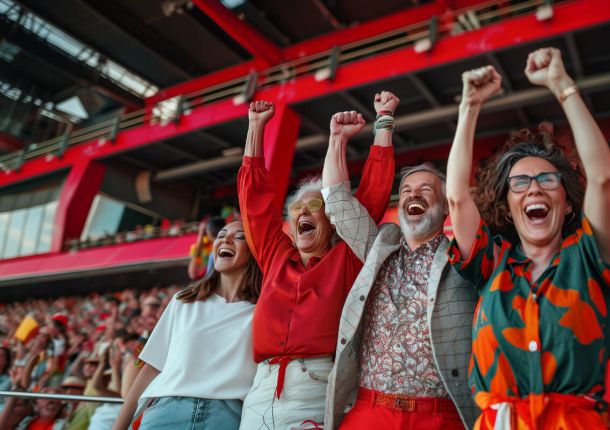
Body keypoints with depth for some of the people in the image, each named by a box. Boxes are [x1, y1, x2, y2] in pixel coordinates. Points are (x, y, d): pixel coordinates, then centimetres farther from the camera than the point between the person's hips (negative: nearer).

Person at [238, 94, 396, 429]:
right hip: (260, 396, 3)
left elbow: (373, 193, 6)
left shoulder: (346, 258, 8)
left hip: (318, 395, -3)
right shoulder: (276, 256, 16)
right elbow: (255, 194, 19)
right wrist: (256, 126, 22)